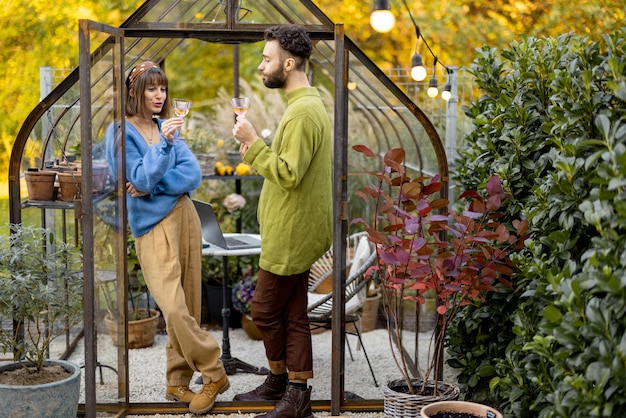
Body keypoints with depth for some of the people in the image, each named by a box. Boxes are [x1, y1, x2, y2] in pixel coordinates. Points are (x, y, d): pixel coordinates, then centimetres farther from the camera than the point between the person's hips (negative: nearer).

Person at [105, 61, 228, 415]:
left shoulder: (167, 127, 12)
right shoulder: (121, 131, -3)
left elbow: (193, 175, 1)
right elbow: (142, 179, -13)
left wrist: (153, 186, -13)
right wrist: (164, 144, -25)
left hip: (185, 216, 5)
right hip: (152, 225, -5)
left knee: (188, 307, 5)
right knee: (174, 309, -16)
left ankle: (178, 382, 17)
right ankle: (215, 374, 0)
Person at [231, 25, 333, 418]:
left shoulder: (303, 111, -20)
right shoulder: (310, 103, 13)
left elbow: (288, 175, -25)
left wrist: (253, 141, -19)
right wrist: (257, 150, 6)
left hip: (291, 235, -10)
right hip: (295, 232, 10)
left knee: (265, 309, 2)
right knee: (292, 314, 14)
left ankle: (281, 382, 18)